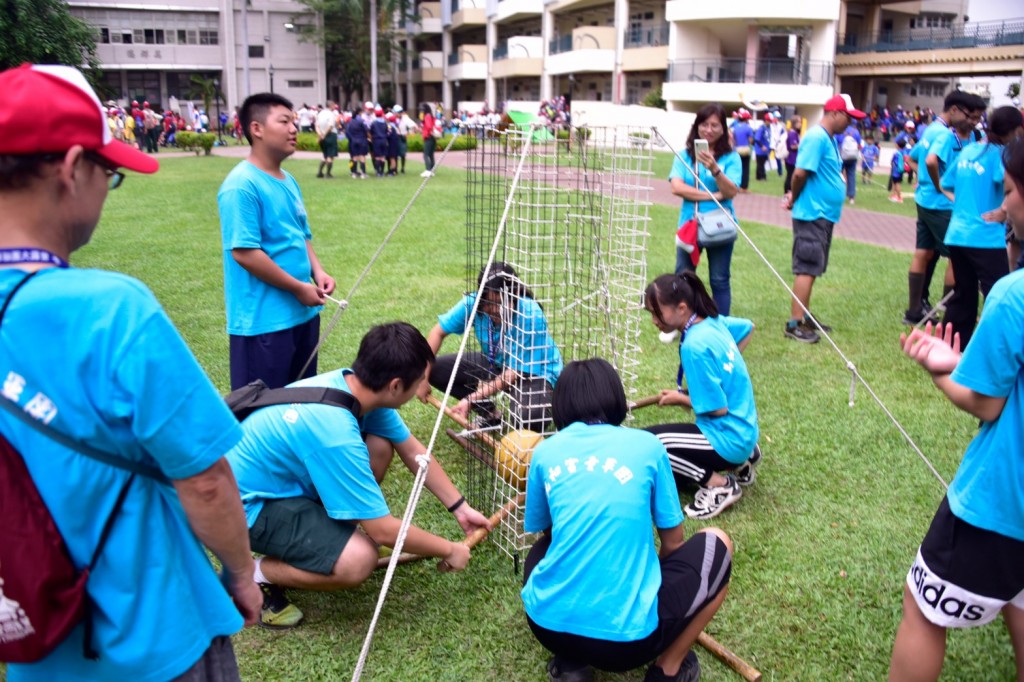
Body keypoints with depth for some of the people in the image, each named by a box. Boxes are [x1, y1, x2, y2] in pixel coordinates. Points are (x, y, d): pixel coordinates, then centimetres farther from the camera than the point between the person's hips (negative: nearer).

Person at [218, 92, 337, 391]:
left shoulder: (288, 181, 11)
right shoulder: (242, 185, -17)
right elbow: (244, 252, -22)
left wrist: (317, 272, 2)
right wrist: (299, 288, -16)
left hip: (301, 312, 9)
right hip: (263, 319, -9)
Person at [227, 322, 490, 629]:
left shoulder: (356, 384, -11)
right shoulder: (335, 433, -36)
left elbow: (413, 451, 4)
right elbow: (383, 530, -27)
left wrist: (460, 507, 7)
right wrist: (449, 551, -12)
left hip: (284, 475, 9)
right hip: (251, 504, -9)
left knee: (381, 445, -3)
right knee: (359, 561, -26)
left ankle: (333, 533, 13)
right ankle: (254, 576, -2)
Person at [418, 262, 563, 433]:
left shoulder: (531, 316, -33)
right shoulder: (474, 303, -22)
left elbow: (516, 372, -28)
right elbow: (439, 332, -8)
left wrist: (471, 398, -32)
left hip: (535, 372, -5)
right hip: (495, 363, 6)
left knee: (528, 415, -38)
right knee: (436, 370, -10)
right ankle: (490, 415, 7)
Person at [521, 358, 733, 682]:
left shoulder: (545, 452, 7)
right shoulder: (647, 446, 3)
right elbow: (673, 543, 12)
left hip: (546, 625, 3)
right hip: (626, 636, -2)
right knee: (716, 546, 19)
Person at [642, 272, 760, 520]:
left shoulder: (694, 346, -26)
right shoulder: (713, 321, -1)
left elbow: (718, 408, -23)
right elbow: (748, 327, 22)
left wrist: (680, 399, -6)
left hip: (728, 439, -9)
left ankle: (719, 486, -5)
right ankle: (742, 460, 17)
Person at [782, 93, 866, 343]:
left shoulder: (828, 139, 15)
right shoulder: (817, 137, -16)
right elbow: (800, 173, -22)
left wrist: (795, 197, 3)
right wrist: (795, 198, -6)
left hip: (824, 214, 10)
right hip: (812, 214, -10)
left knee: (812, 268, 15)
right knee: (807, 268, -8)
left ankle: (804, 316, 24)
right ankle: (794, 324, -4)